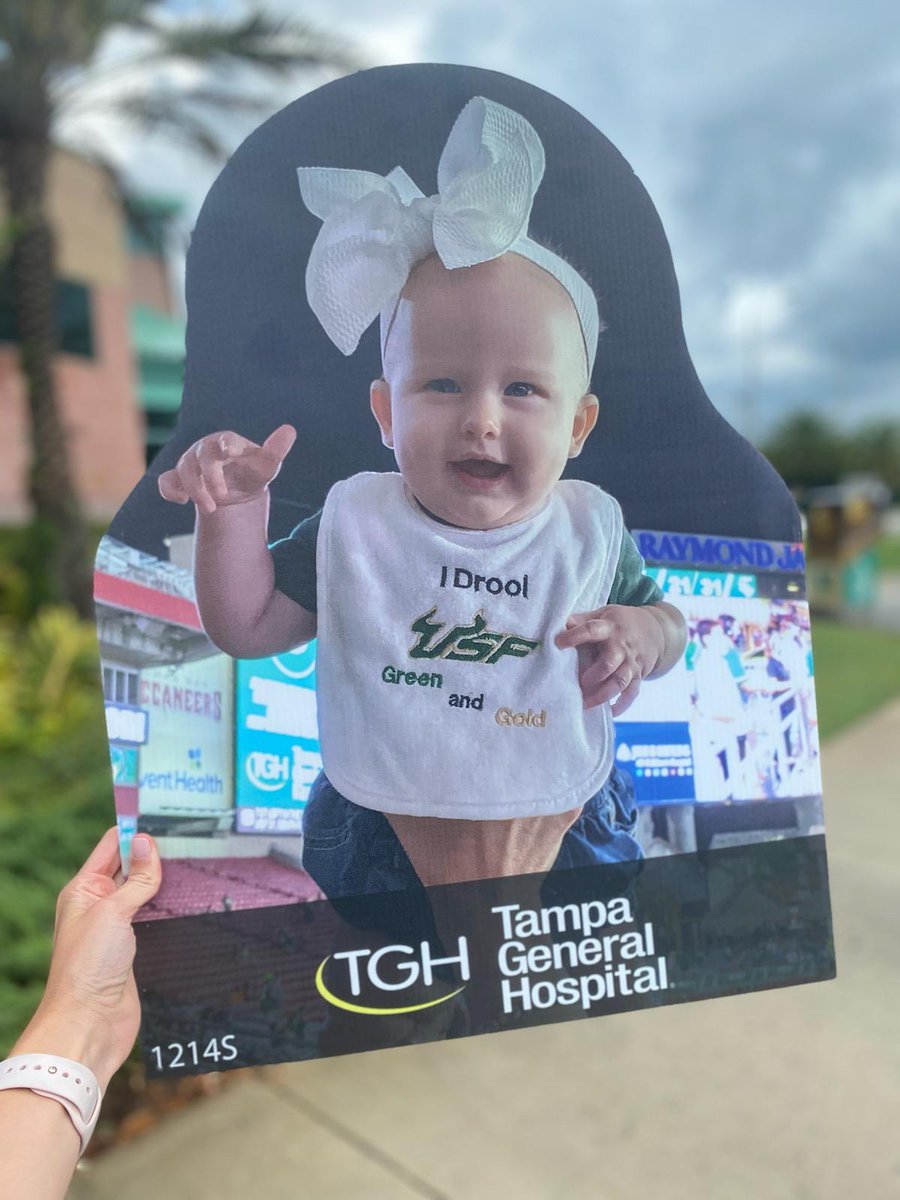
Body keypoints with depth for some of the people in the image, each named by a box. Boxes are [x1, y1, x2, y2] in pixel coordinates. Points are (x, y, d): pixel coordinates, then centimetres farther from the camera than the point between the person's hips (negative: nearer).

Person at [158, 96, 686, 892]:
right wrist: (235, 511, -23)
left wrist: (644, 632, -22)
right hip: (380, 827, 0)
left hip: (561, 822, 1)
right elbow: (247, 630, -8)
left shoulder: (591, 532, -11)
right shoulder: (356, 526, -12)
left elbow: (661, 616, 3)